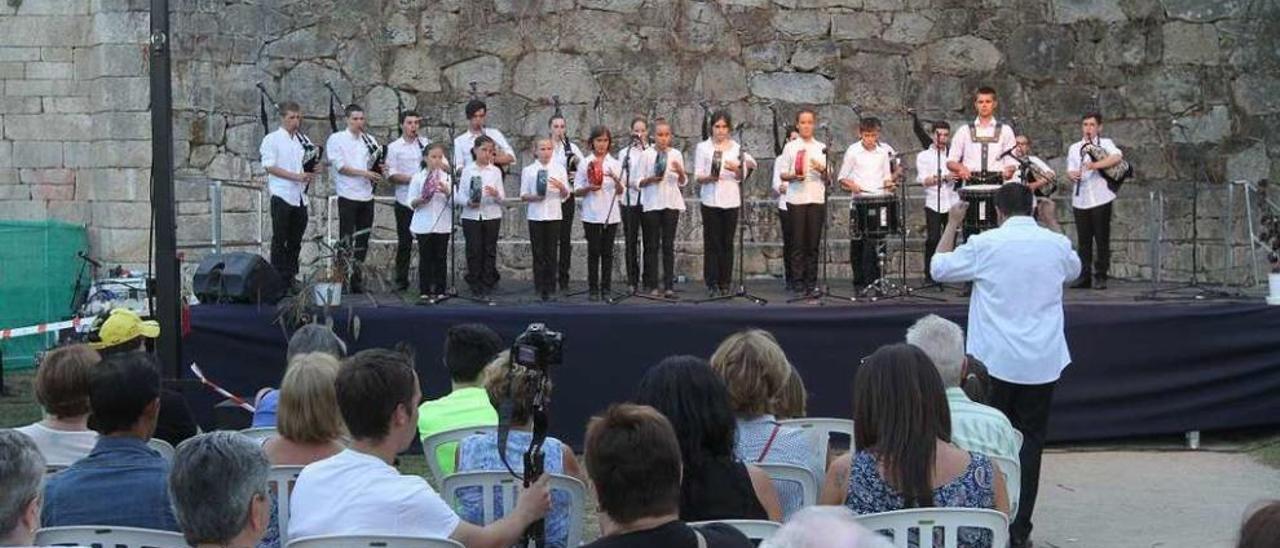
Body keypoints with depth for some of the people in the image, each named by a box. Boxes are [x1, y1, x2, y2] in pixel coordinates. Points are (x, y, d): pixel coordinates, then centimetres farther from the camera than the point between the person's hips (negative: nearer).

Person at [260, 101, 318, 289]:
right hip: (282, 194, -5)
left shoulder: (303, 140, 15)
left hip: (300, 196, 5)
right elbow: (269, 167, -9)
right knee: (280, 239, -2)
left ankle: (290, 276, 16)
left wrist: (310, 174, -4)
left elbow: (311, 163, 21)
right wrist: (296, 176, -17)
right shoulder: (272, 139, -1)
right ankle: (278, 278, 1)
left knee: (296, 240, 8)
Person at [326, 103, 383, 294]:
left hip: (366, 195, 5)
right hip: (347, 195, -5)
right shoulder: (336, 139, 0)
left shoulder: (369, 140, 14)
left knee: (363, 240, 6)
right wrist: (365, 173, -14)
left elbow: (377, 165, 15)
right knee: (347, 239, -3)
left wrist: (379, 170, -8)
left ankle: (357, 276, 12)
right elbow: (340, 167, -8)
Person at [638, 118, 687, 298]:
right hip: (652, 204, -2)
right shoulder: (646, 155, 1)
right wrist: (651, 179, -19)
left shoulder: (676, 154, 7)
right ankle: (652, 285, 5)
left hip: (671, 203, 2)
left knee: (668, 245, 2)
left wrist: (681, 173, -11)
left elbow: (683, 183, 10)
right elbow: (639, 182, 0)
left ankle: (669, 285, 3)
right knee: (652, 245, 1)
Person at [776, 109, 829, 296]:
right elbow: (782, 175, 4)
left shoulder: (822, 148, 12)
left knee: (814, 242, 1)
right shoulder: (790, 147, 6)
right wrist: (794, 177, -16)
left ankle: (812, 281, 6)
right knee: (798, 242, -3)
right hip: (796, 199, -2)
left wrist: (822, 170, -10)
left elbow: (829, 177, 11)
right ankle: (799, 281, 1)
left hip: (817, 199, 2)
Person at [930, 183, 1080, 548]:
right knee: (1030, 441, 6)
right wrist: (1053, 224, 31)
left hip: (995, 362, -2)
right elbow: (1073, 270, 25)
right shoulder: (1056, 244, 2)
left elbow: (939, 269, 6)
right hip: (1043, 363, 2)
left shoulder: (985, 244, -8)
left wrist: (952, 224, 16)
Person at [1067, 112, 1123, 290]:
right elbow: (1070, 170, 9)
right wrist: (1072, 175, -16)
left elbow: (1117, 157, -16)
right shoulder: (1074, 148, 18)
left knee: (1102, 239, 0)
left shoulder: (1105, 143, 4)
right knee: (1083, 240, 5)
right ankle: (1084, 276, 10)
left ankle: (1100, 277, 5)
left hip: (1100, 198, -4)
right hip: (1080, 199, 4)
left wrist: (1095, 165, -28)